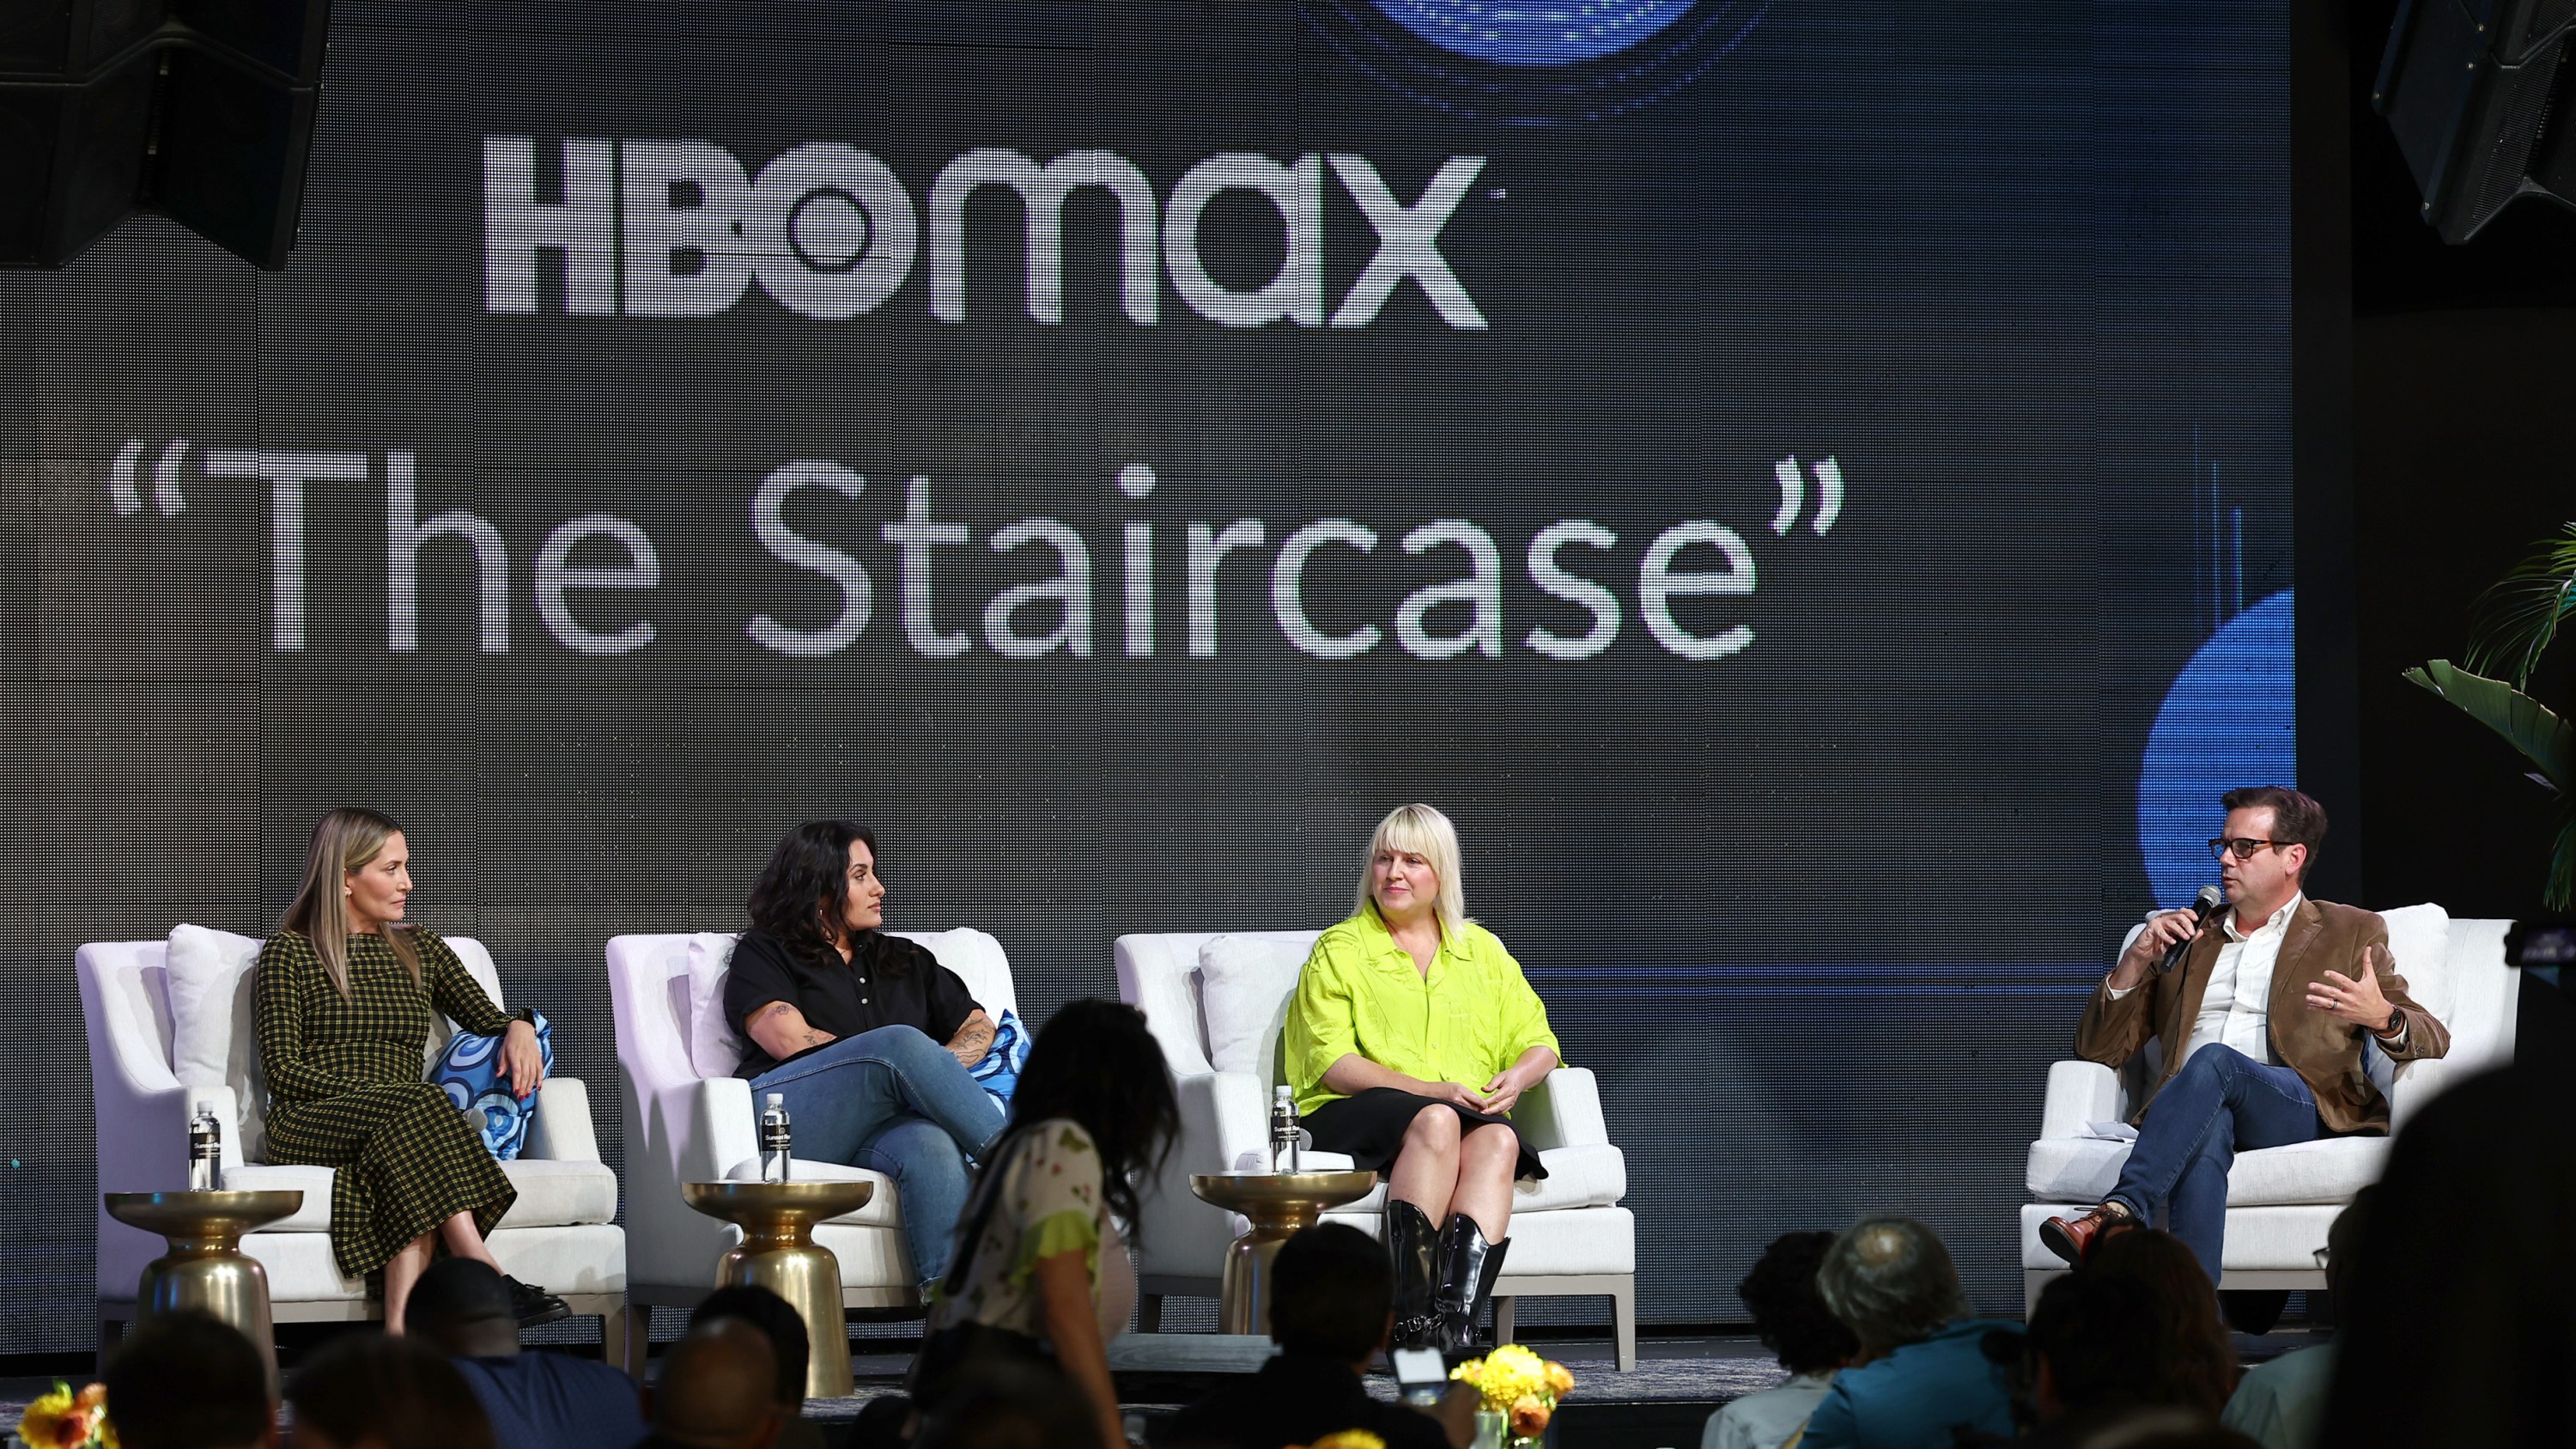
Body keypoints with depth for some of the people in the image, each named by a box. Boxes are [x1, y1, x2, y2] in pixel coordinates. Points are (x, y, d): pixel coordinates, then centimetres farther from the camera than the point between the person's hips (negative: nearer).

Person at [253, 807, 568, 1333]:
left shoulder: (418, 950, 25)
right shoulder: (290, 953, 10)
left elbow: (487, 1020, 19)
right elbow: (283, 1070, 1)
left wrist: (518, 1026, -6)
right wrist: (376, 1091, -11)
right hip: (311, 1124, -4)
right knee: (415, 1106, -37)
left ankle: (401, 1329, -52)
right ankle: (487, 1273, -50)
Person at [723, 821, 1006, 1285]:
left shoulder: (908, 962, 32)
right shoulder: (762, 955, 18)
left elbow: (981, 1029, 21)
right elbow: (792, 1041, 0)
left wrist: (931, 1075, -2)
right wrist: (916, 1067, 1)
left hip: (883, 1128, 3)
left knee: (932, 1144, -38)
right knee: (901, 1043, -33)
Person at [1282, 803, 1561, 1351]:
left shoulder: (1481, 950, 22)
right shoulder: (1339, 950, 10)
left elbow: (1537, 1042, 20)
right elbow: (1334, 1064, -2)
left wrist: (1515, 1078, -5)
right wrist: (1433, 1090, -14)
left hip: (1470, 1116, 3)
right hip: (1353, 1117, -3)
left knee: (1498, 1140, -33)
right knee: (1436, 1121, -37)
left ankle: (1454, 1322, -49)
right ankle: (1411, 1322, -45)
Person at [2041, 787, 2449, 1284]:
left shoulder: (2350, 933, 21)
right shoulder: (2185, 938, 29)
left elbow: (2432, 1041, 11)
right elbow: (2097, 1048, 25)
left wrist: (2382, 1017, -15)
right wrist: (2135, 963, 6)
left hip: (2301, 1109, -2)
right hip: (2196, 1114, 2)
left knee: (2214, 1060, -36)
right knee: (2208, 1133, -38)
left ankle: (2120, 1212, -49)